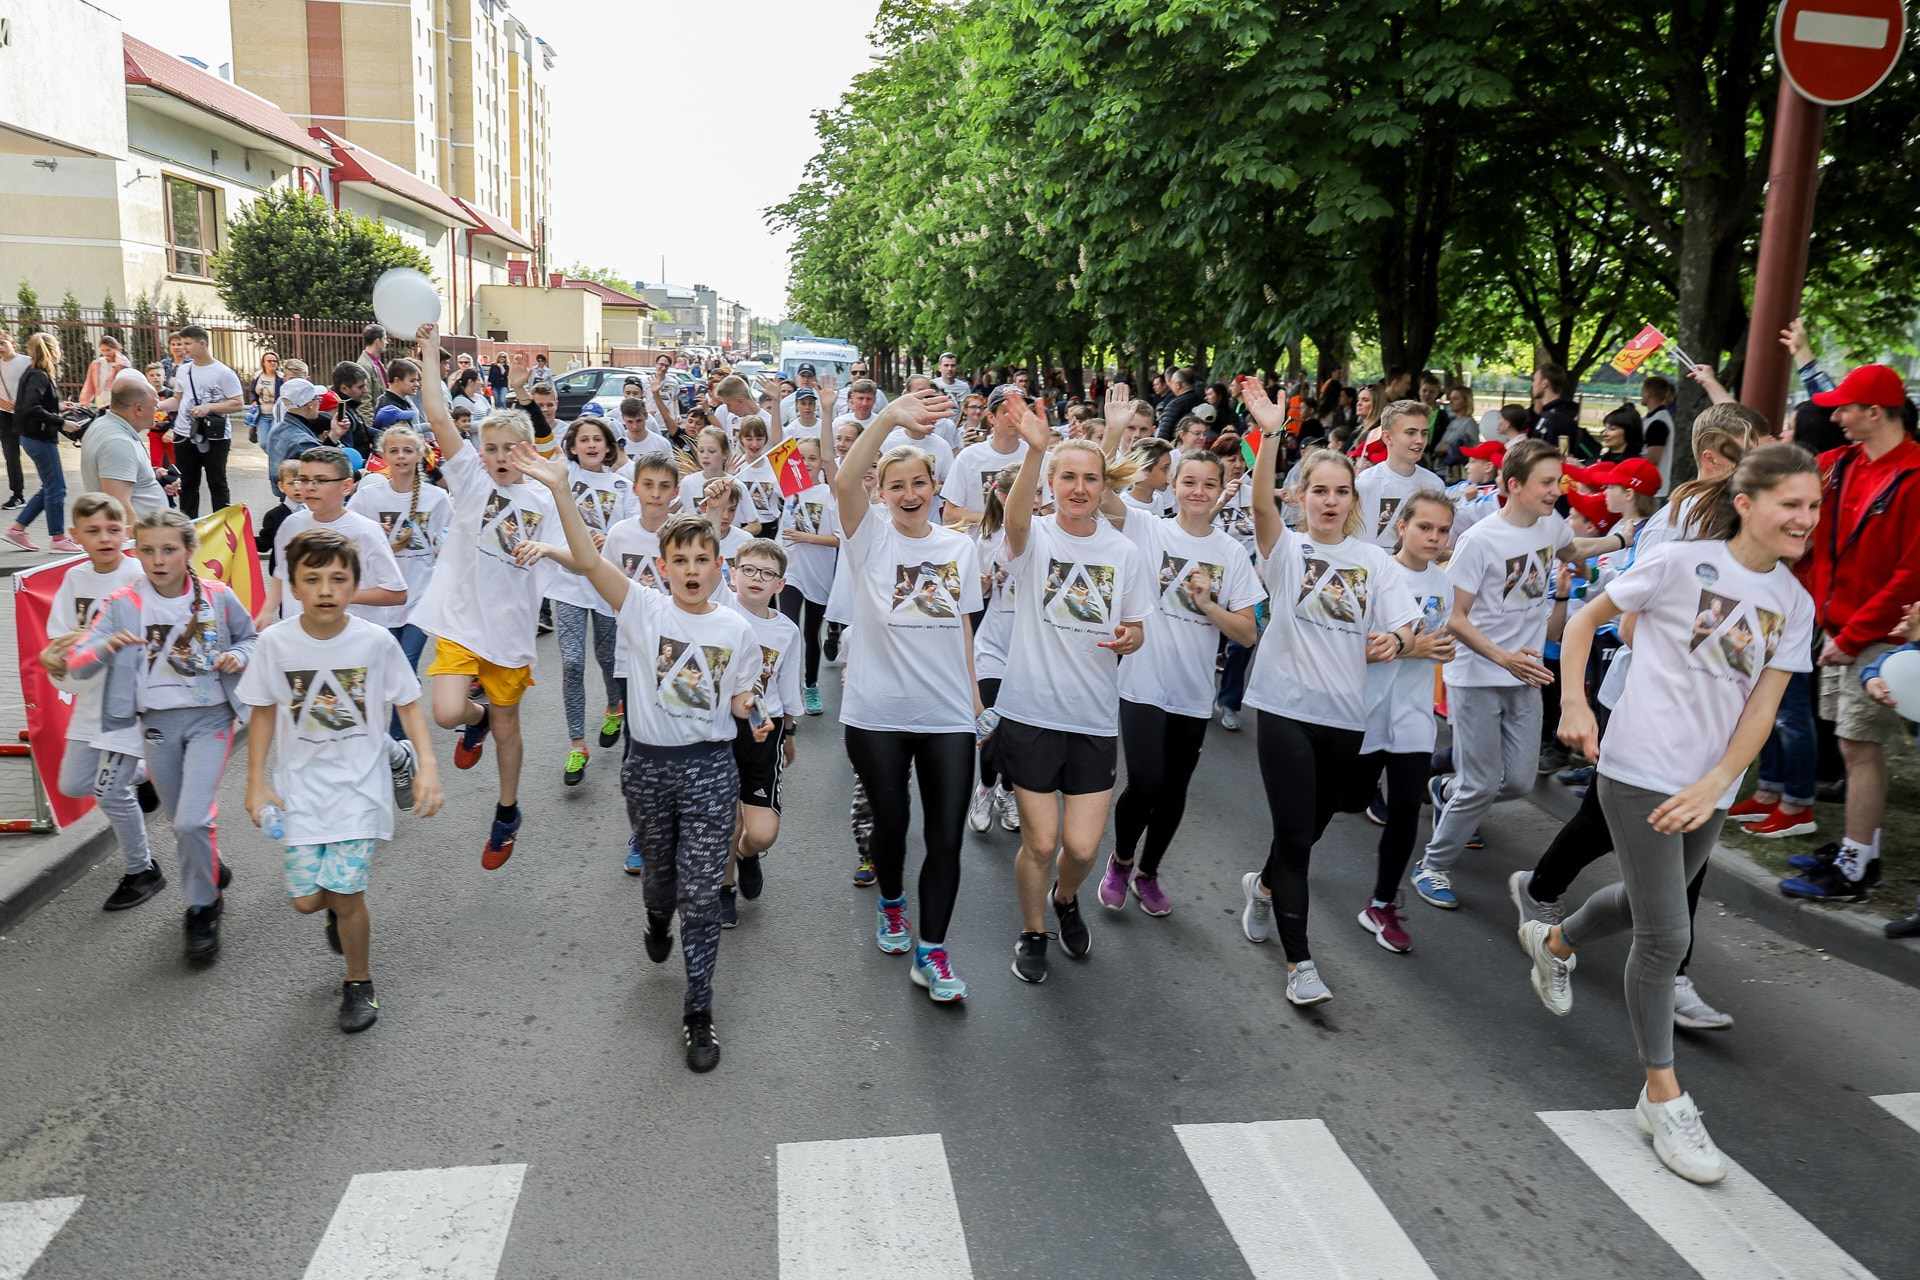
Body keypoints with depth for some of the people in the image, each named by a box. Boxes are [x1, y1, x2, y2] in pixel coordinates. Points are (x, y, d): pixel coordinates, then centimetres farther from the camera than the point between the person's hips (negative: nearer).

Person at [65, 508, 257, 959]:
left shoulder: (218, 596, -7)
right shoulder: (124, 604, -5)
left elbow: (249, 638, 11)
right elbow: (76, 663, -5)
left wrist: (238, 656, -11)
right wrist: (107, 646, -26)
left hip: (210, 718, -3)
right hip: (157, 722, 3)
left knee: (192, 821, -13)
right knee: (182, 824, 14)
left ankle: (202, 910, 7)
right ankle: (211, 873, 43)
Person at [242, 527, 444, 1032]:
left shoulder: (376, 641, -12)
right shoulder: (275, 644, -8)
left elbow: (408, 704, -2)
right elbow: (263, 712, 4)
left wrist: (427, 765, -14)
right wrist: (256, 782, 2)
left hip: (360, 784, -2)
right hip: (300, 784, 2)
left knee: (345, 894, -8)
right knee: (306, 900, -1)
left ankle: (359, 983, 19)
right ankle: (341, 910, 39)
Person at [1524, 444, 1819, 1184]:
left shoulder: (1795, 605, 3)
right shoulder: (1682, 563, -12)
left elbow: (1762, 706, -3)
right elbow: (1586, 619, -2)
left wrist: (1713, 786, -16)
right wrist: (1574, 703, -14)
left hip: (1710, 789, 6)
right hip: (1640, 771, -6)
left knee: (1647, 904, 24)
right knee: (1667, 936, -5)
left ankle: (1554, 943, 55)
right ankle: (1663, 1098, 10)